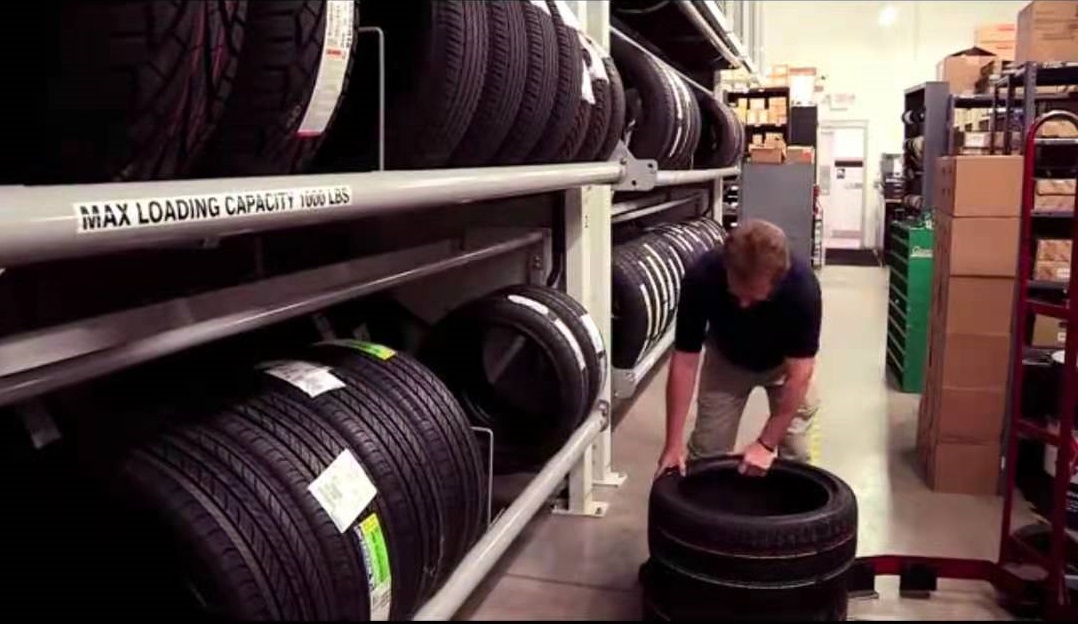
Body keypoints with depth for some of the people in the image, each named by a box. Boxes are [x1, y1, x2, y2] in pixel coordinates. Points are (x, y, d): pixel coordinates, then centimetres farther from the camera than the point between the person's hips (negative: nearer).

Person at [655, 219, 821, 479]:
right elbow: (684, 361, -27)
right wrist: (674, 444, -27)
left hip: (784, 362, -1)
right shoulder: (701, 278, -34)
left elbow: (798, 373, -29)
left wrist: (765, 443, -29)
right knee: (706, 451, -3)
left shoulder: (802, 286, -37)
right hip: (726, 359, 1)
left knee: (795, 456, -5)